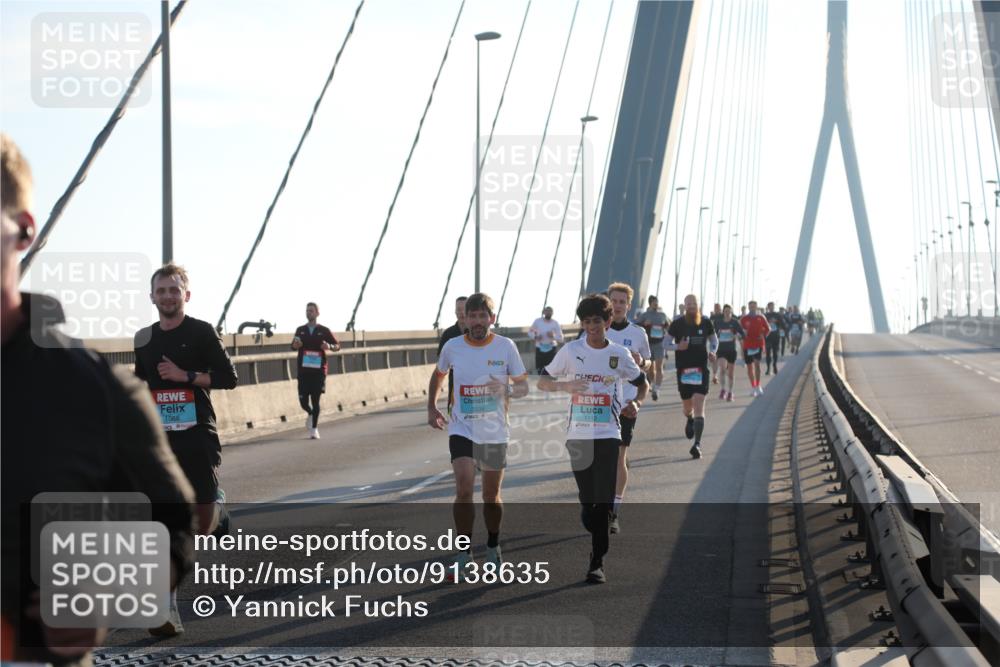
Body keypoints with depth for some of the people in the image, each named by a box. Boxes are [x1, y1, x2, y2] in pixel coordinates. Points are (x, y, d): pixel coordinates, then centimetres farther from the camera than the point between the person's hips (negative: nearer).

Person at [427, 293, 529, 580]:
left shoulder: (506, 347, -7)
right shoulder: (452, 347, -3)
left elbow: (523, 387, -1)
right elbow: (438, 375, 17)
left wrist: (507, 389, -23)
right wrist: (431, 408, 7)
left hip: (495, 432, 0)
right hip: (462, 429, 0)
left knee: (491, 496, 11)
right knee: (464, 488, -18)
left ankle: (493, 548, 33)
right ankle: (463, 553, -6)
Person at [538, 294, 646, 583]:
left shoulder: (619, 354, 3)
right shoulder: (571, 350, 2)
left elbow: (642, 383, 18)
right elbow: (542, 381, 6)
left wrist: (636, 403, -3)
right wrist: (564, 385, -14)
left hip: (608, 435, -1)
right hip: (578, 435, 1)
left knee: (603, 501, -8)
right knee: (587, 501, 4)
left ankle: (597, 562, -3)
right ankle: (599, 542, 32)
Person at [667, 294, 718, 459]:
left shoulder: (706, 323, 2)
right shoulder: (677, 324, -1)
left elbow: (714, 339, 17)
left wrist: (712, 351, -3)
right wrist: (678, 347, -16)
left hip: (701, 370, -1)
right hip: (683, 369, 1)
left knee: (699, 406, -13)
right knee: (687, 406, 14)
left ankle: (697, 444, -15)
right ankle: (690, 421, 51)